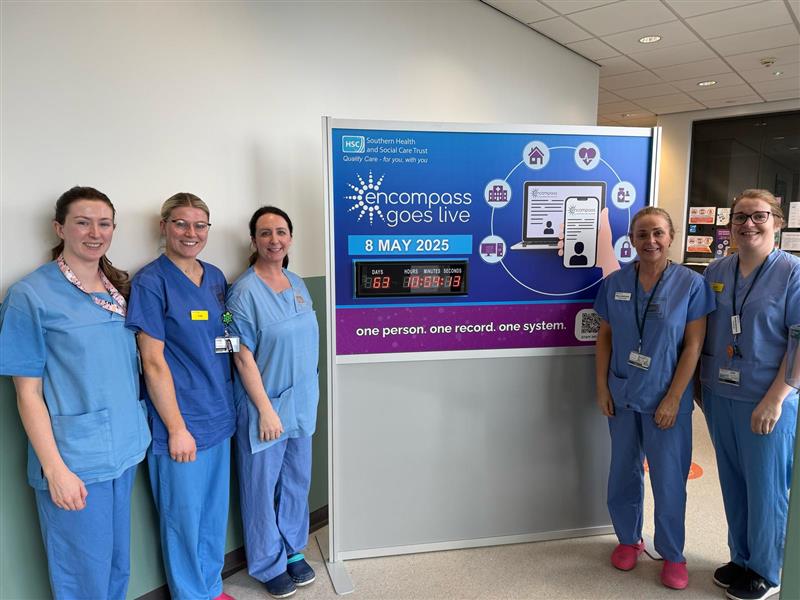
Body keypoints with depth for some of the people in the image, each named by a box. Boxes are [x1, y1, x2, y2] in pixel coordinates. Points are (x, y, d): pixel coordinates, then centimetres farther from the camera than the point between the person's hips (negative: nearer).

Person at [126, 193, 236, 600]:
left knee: (215, 511, 19)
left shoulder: (216, 277, 7)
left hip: (219, 417, 6)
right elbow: (153, 361, -14)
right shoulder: (150, 282, -12)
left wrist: (227, 406, 10)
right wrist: (177, 428, -14)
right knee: (184, 517, 10)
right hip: (180, 425, -6)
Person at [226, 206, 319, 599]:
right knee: (263, 487, 10)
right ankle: (269, 564, 31)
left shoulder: (297, 284, 5)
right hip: (264, 406, -6)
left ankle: (293, 551, 39)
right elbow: (243, 358, -15)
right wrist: (266, 410, -16)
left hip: (301, 403, 6)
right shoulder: (244, 291, -14)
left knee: (297, 481, 18)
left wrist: (306, 398, 12)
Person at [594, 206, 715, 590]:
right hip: (622, 396, 3)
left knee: (668, 479, 8)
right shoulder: (614, 283, -1)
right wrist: (602, 387, -1)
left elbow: (693, 345, -9)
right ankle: (628, 539, 37)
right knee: (623, 472, 15)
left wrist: (673, 399, -13)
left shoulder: (691, 284, -8)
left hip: (665, 398, -3)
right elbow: (605, 337, 4)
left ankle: (673, 555, 30)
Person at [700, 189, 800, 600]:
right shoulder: (716, 271, 5)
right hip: (719, 396, 4)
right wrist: (698, 384, 8)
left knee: (766, 486, 9)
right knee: (732, 482, 16)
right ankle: (741, 557, 34)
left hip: (766, 401, -4)